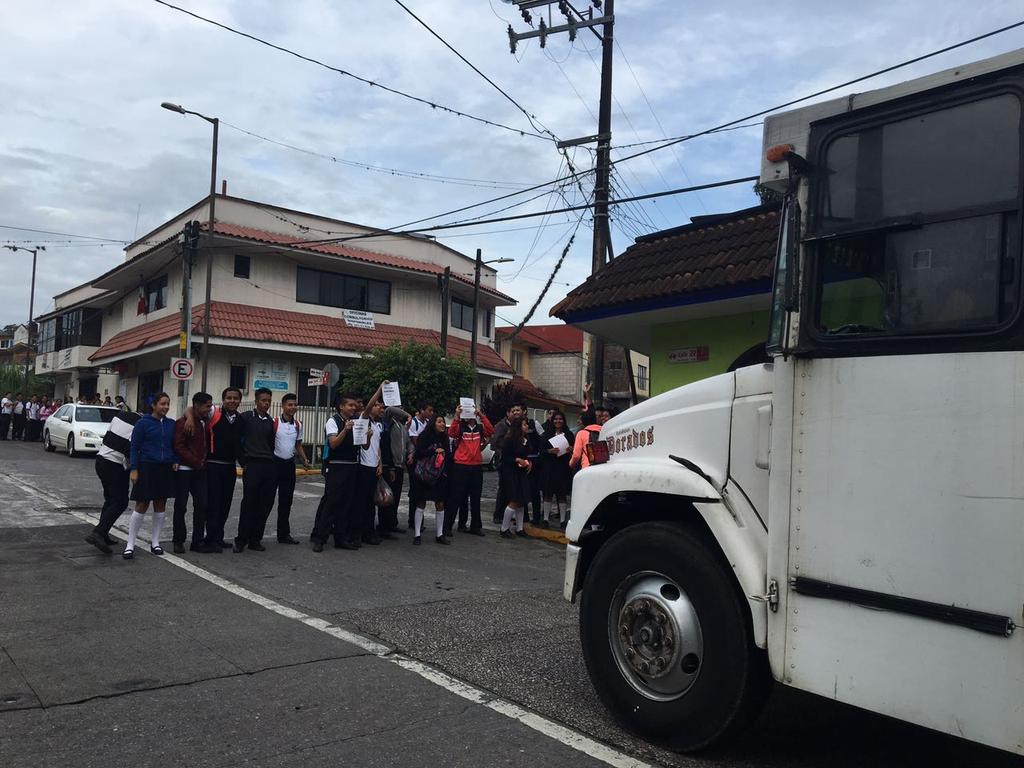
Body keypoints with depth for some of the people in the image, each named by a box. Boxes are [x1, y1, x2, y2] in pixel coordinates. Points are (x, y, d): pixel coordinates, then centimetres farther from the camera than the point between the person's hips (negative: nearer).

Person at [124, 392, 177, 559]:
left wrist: (175, 461, 0)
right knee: (142, 506, -4)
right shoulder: (143, 423, -5)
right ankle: (130, 545, 4)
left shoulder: (171, 424, 7)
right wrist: (134, 470, -10)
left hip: (165, 469, 4)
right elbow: (135, 447, -5)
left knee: (160, 505, 8)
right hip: (147, 468, -4)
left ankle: (155, 542, 19)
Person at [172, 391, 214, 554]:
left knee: (202, 505, 4)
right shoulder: (183, 423, -10)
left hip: (200, 470, 6)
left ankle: (198, 542, 10)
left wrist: (203, 461, 3)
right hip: (184, 469, -6)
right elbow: (179, 447, -15)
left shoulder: (205, 423, 10)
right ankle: (179, 541, 14)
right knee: (181, 506, 4)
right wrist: (196, 462, -14)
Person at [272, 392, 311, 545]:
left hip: (289, 464, 6)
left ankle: (284, 534, 20)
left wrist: (304, 459, 3)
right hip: (275, 462, -6)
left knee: (286, 501, 11)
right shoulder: (274, 422, -10)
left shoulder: (298, 425, 8)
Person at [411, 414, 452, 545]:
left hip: (440, 476, 5)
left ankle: (440, 535, 13)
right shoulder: (424, 436, -6)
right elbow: (419, 452, -16)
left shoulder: (444, 438, 10)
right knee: (421, 504, 0)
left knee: (440, 504, 5)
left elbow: (448, 455, 13)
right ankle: (417, 534, 5)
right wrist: (435, 451, -15)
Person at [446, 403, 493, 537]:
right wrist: (456, 416, -27)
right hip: (460, 466, -3)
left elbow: (491, 431, -10)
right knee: (456, 497, -2)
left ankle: (475, 526, 20)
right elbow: (451, 433, -19)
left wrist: (481, 415, -17)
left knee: (475, 499, 11)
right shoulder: (460, 427, 1)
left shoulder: (480, 428, 9)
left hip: (476, 467, 3)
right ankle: (447, 526, 2)